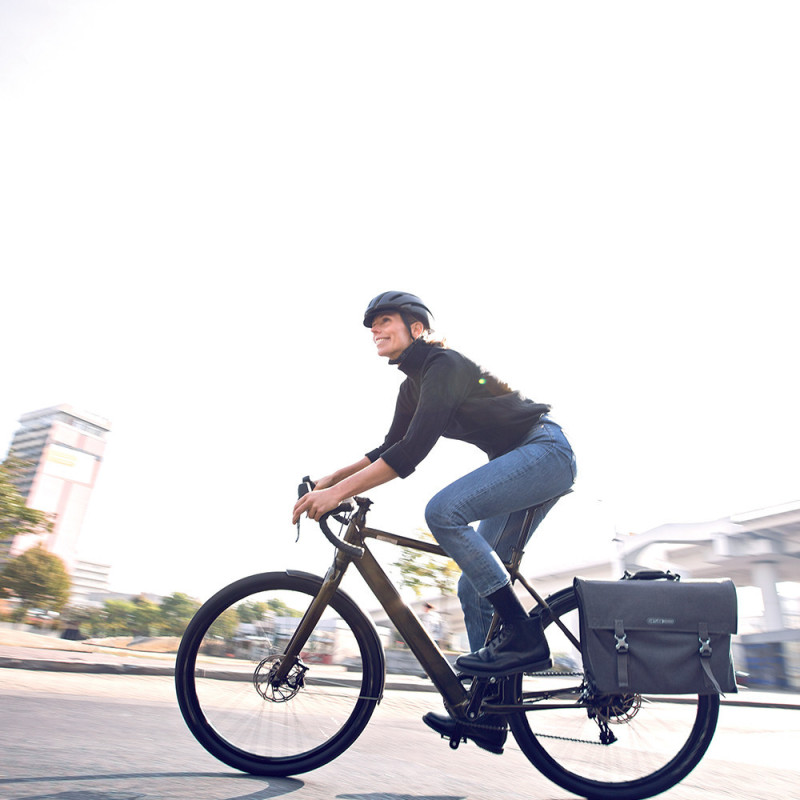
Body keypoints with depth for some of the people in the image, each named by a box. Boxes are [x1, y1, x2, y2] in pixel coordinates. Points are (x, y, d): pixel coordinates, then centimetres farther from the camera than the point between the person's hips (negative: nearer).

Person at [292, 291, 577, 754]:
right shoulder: (415, 383, 11)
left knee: (443, 510, -29)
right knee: (475, 587, 6)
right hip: (521, 464, 10)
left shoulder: (444, 365, -18)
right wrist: (332, 478, 5)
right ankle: (487, 717, 16)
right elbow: (391, 448, 15)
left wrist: (339, 491, -29)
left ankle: (524, 636, -17)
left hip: (545, 451, -9)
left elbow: (414, 451, -28)